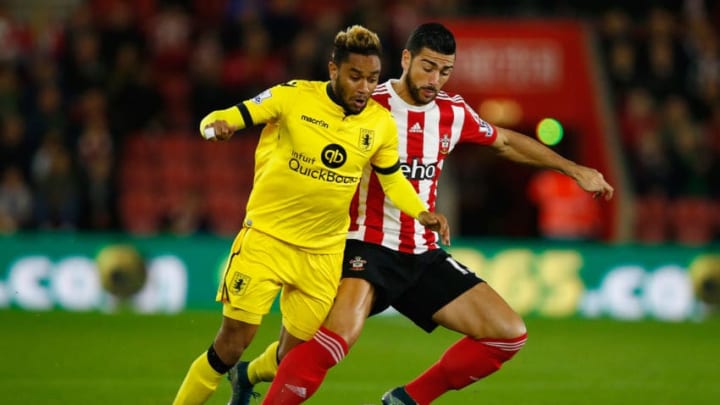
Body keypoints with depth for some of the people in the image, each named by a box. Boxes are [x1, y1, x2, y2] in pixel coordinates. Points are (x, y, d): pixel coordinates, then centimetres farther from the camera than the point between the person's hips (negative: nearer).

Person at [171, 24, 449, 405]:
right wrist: (216, 125, -33)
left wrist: (422, 213, -4)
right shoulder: (293, 97, -12)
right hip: (265, 238, -3)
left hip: (324, 254, 4)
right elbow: (226, 118, -9)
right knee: (233, 341, -9)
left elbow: (392, 179, 13)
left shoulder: (381, 125, -2)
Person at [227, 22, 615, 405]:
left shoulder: (453, 113, 5)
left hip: (423, 255, 7)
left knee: (509, 334, 1)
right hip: (369, 246, -7)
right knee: (341, 332, -35)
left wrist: (575, 169, 25)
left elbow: (507, 142, 22)